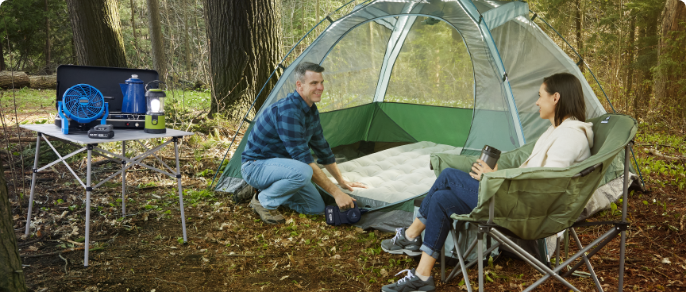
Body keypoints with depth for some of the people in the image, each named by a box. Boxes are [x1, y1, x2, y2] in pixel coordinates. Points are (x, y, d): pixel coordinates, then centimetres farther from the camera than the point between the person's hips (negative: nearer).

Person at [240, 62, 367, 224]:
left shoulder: (311, 111, 2)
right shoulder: (287, 111, -29)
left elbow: (322, 148, 15)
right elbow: (303, 159, -30)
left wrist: (341, 181, 21)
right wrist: (336, 192, -28)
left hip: (278, 164, 9)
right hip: (256, 166, -9)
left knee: (317, 207, 1)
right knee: (302, 172, -37)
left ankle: (271, 191, 14)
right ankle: (264, 201, -12)